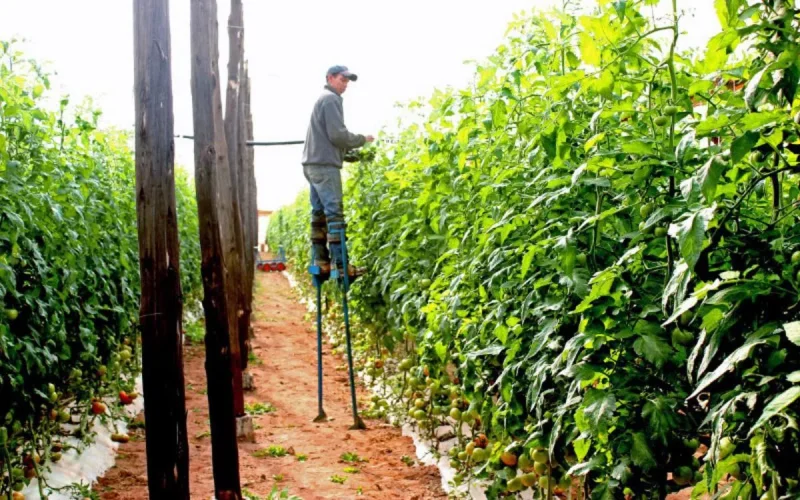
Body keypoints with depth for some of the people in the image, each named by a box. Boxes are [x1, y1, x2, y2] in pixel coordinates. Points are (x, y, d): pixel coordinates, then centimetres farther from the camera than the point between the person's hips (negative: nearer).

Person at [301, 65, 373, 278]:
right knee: (335, 214, -12)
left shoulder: (323, 99, 22)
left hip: (313, 163, 10)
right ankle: (341, 265, -15)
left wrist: (353, 151, 13)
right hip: (325, 164, -10)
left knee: (319, 214, 7)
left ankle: (321, 261, 7)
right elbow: (338, 135, -15)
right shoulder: (331, 99, -8)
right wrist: (362, 139, -1)